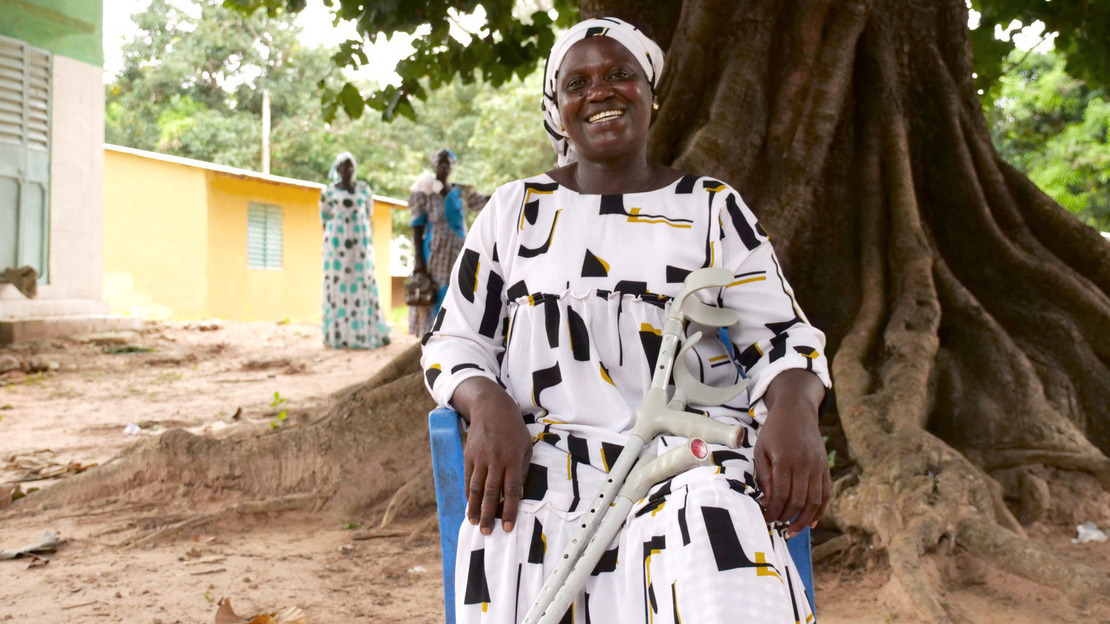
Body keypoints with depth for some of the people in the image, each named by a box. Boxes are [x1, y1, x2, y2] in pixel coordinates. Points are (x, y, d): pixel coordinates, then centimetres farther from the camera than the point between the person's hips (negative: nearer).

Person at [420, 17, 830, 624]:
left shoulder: (711, 207, 14)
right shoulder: (514, 208, 17)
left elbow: (781, 335, 10)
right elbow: (452, 341, 15)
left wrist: (794, 410, -15)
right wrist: (489, 406, -9)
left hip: (687, 442, 0)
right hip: (545, 451, 1)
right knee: (509, 552, -34)